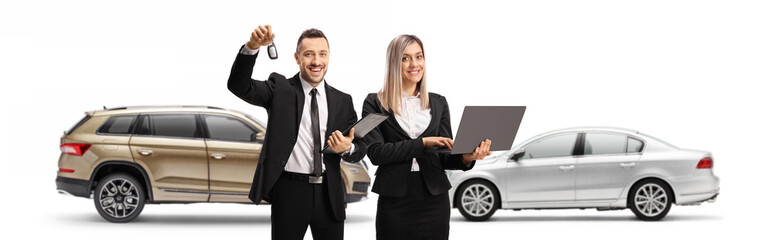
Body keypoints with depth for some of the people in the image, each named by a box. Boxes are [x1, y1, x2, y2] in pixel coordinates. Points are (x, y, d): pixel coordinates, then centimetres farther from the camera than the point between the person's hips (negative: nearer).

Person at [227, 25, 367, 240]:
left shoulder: (342, 101, 10)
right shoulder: (280, 89, 2)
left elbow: (361, 147, 12)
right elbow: (239, 86, -13)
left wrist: (348, 148, -13)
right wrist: (252, 47, -28)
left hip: (329, 193, 3)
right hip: (289, 190, -3)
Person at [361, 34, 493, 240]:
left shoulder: (438, 103, 11)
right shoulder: (375, 103, 1)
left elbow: (445, 156, 9)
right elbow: (375, 152, -10)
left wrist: (465, 158, -13)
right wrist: (422, 143, -18)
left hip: (434, 199, 3)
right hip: (395, 201, -3)